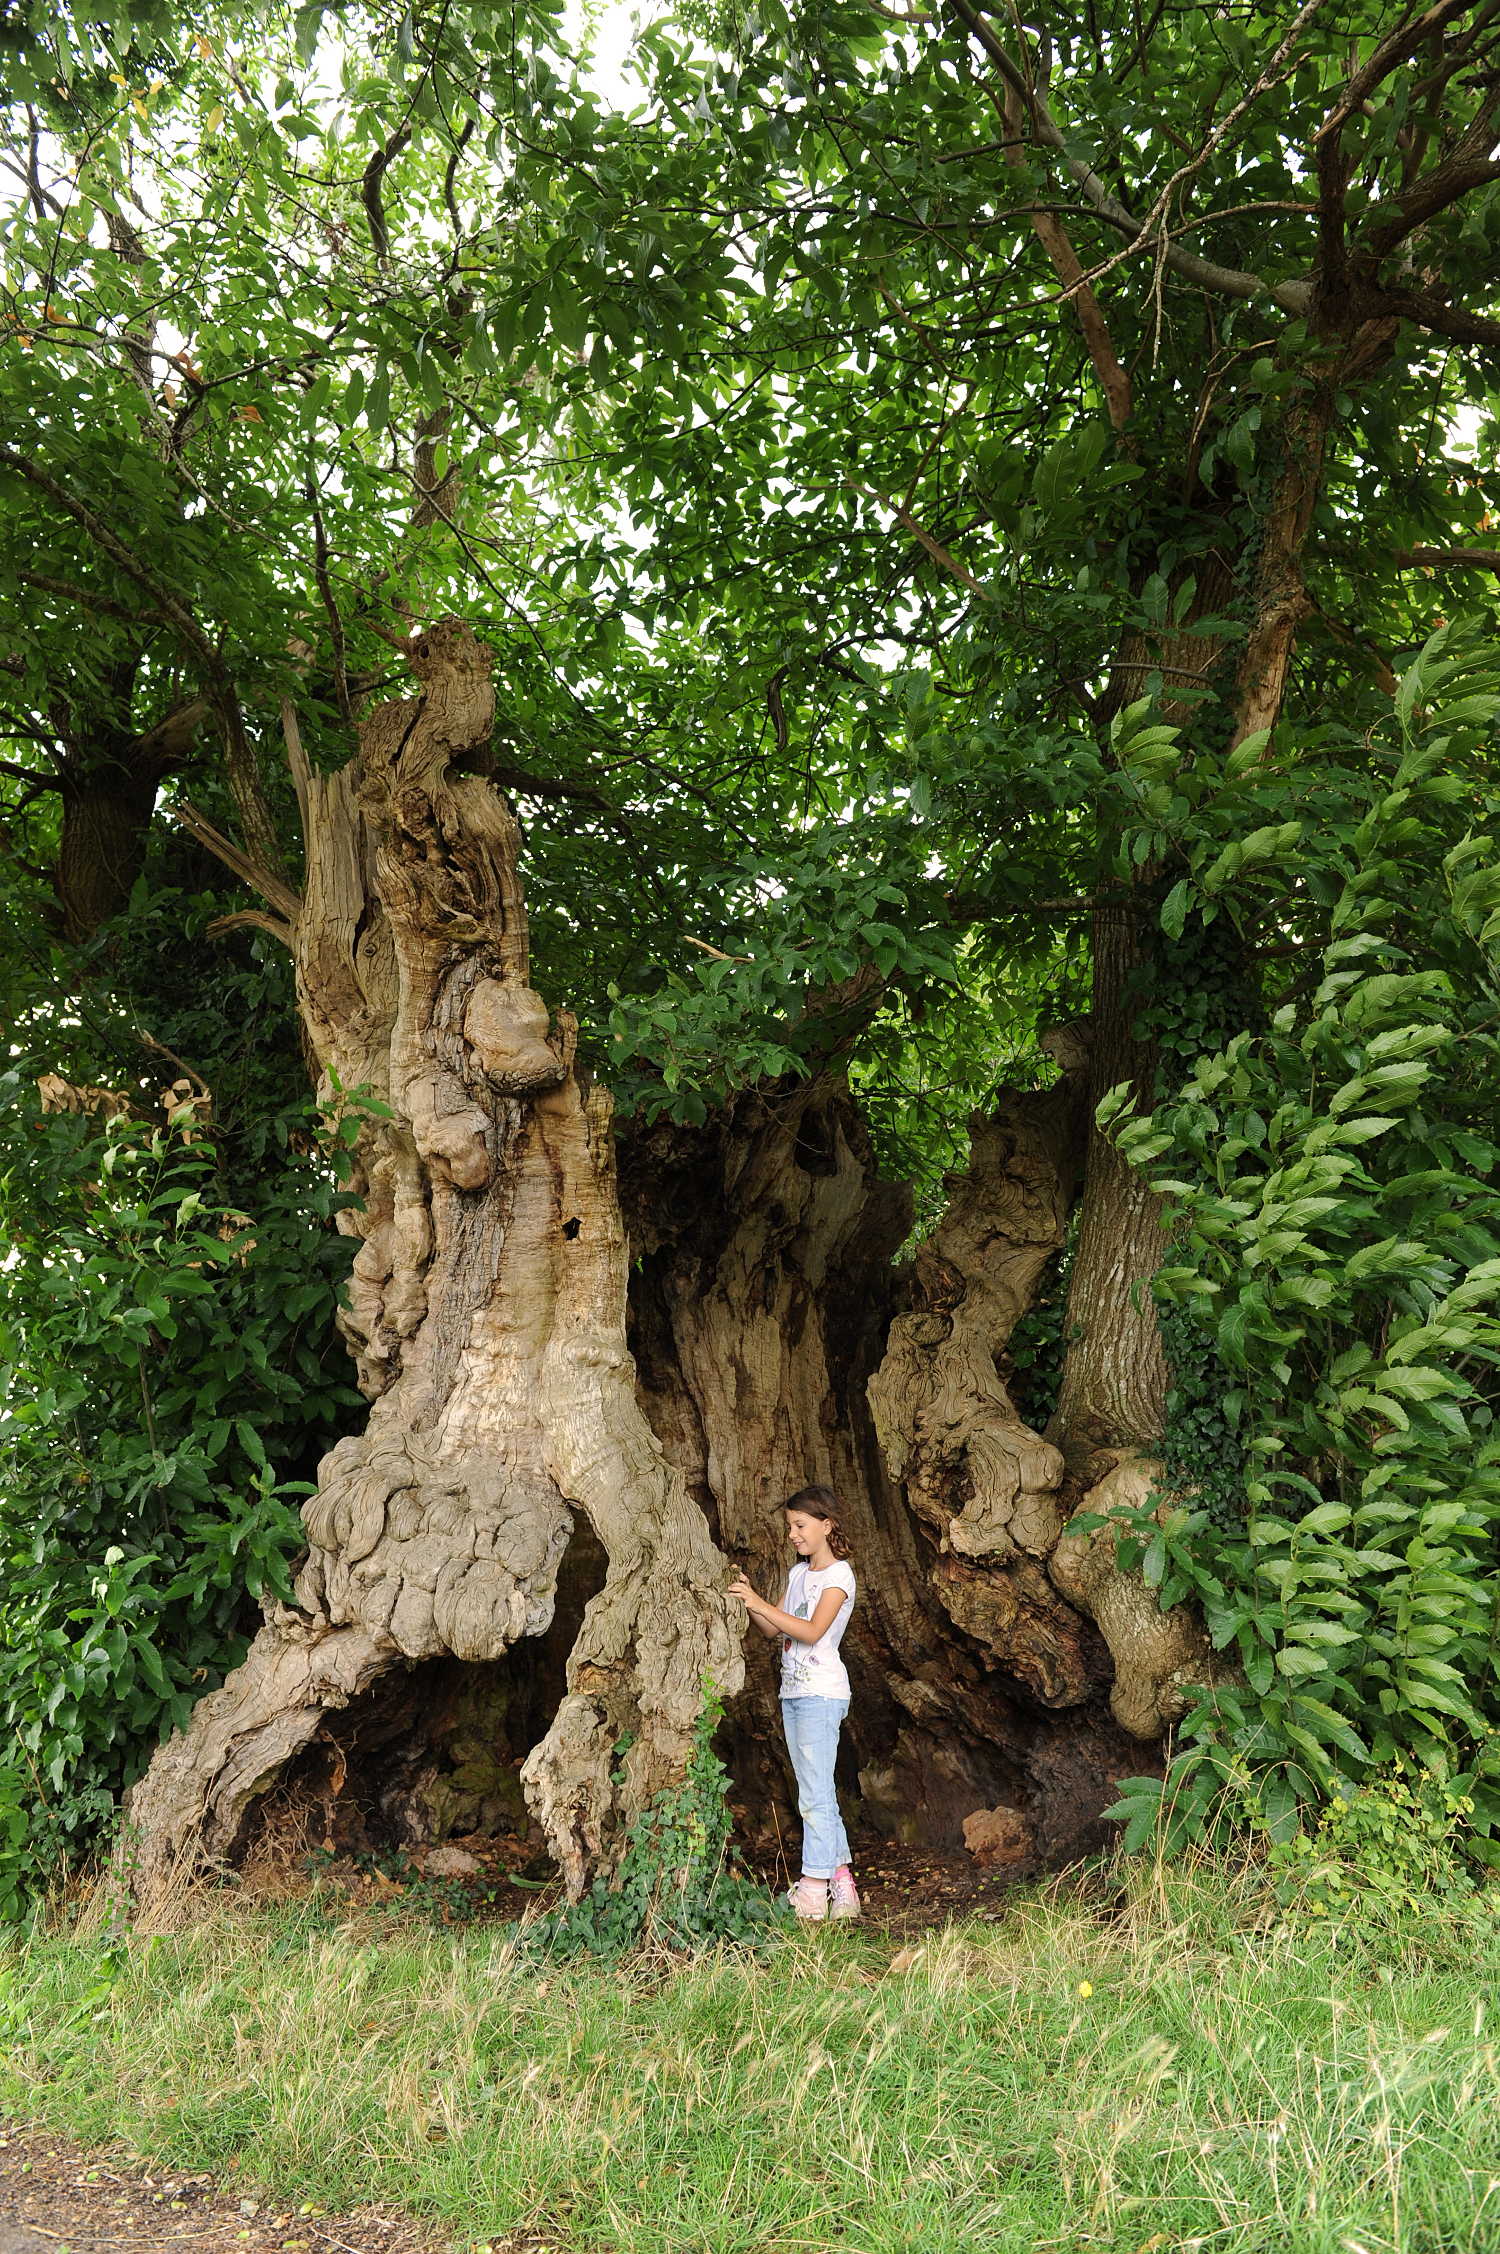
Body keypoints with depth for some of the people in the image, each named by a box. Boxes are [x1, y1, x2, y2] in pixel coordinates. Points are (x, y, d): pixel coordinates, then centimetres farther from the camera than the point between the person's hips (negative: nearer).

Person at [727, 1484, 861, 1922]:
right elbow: (773, 1629, 13)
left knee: (815, 1793, -8)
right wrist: (749, 1603, -5)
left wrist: (762, 1604, -25)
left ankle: (814, 1888, -4)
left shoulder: (839, 1574, -9)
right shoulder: (798, 1573, 15)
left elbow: (813, 1630, -21)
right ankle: (841, 1879, 17)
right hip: (792, 1691, 8)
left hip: (822, 1693, -8)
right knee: (816, 1792, 10)